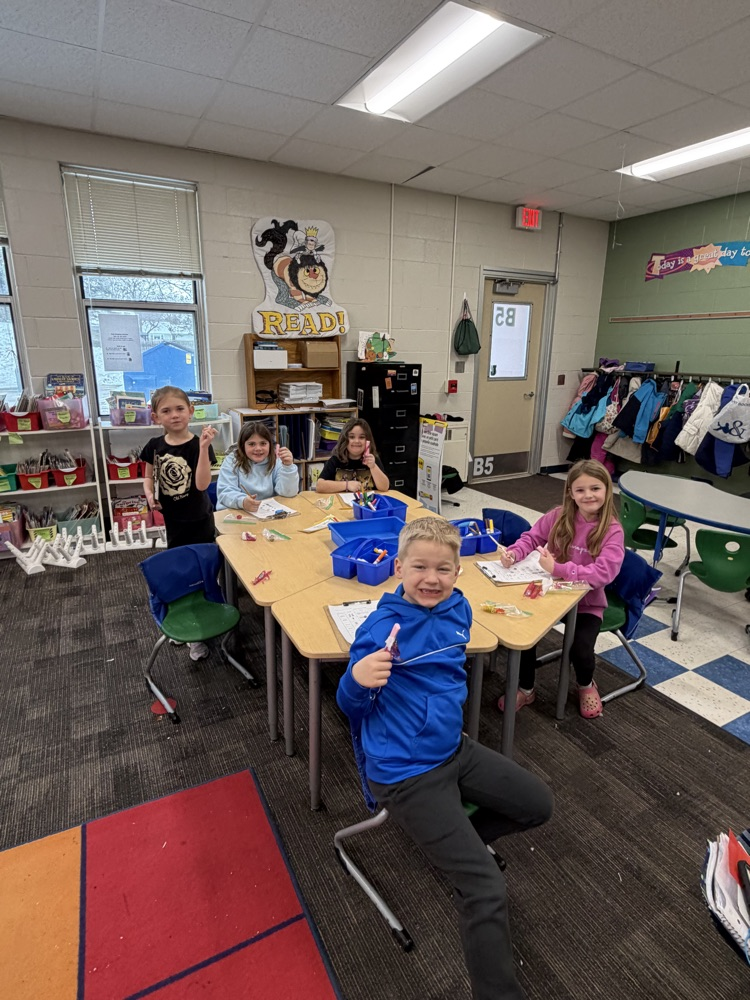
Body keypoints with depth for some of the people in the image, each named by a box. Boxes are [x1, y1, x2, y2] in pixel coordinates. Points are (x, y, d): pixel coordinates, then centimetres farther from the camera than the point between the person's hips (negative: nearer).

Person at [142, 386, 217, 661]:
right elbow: (150, 477, 12)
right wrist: (150, 494, -10)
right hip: (172, 520, 4)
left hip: (199, 520, -4)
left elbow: (202, 484, -26)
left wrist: (203, 447, -34)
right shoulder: (155, 446, -3)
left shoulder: (198, 445, -15)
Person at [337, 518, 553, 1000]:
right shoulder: (381, 628, -22)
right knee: (488, 890, -12)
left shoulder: (458, 607, -2)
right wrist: (358, 679, -35)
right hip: (406, 773, -7)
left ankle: (452, 843, 31)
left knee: (539, 804, 17)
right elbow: (353, 707, -14)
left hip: (455, 748, 8)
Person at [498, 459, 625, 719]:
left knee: (580, 650, -20)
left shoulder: (612, 530, -16)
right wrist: (514, 553, -19)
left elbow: (604, 572, -27)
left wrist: (557, 568, -34)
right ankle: (525, 689, 10)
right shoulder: (559, 516, -6)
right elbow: (531, 538, 4)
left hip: (587, 602, -2)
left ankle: (586, 685, 21)